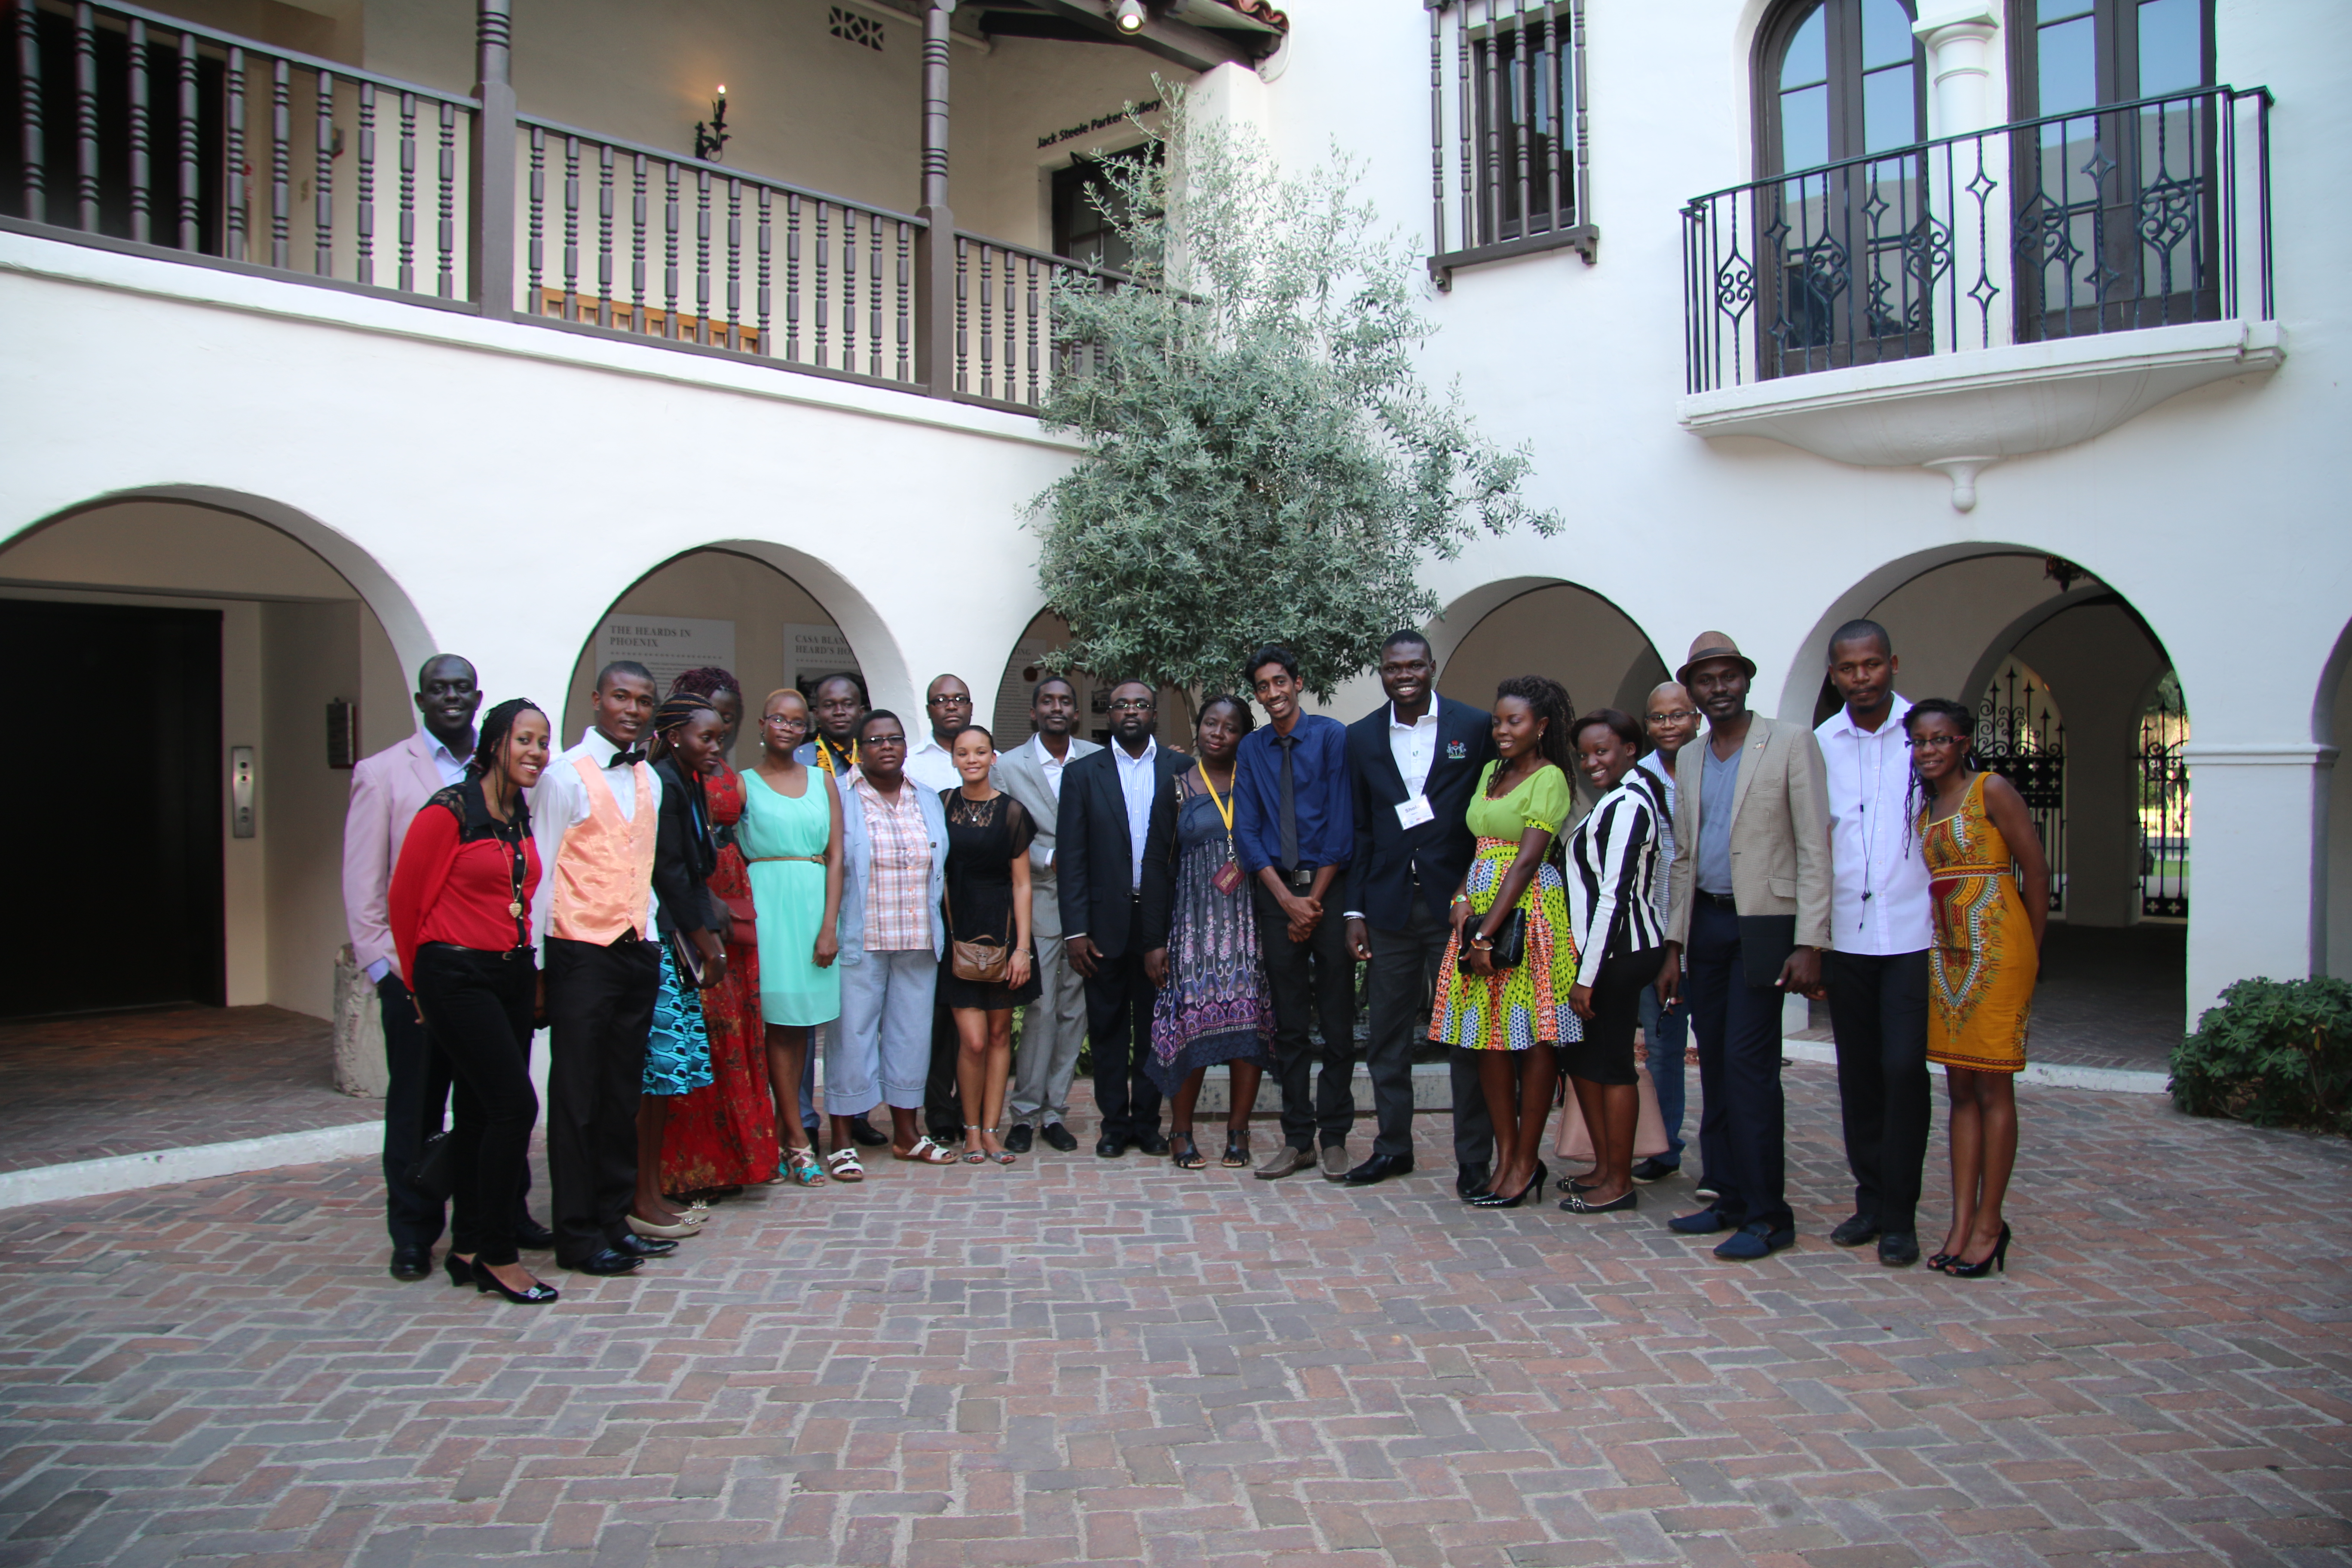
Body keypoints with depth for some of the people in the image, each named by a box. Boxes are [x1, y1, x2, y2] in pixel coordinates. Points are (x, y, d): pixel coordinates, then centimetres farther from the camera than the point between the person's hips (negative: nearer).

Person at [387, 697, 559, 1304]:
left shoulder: (521, 818, 10)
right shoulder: (448, 811, -11)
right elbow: (405, 900, -5)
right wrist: (421, 980, 6)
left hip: (512, 975, 7)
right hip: (459, 976, -7)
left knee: (482, 1112, 12)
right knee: (515, 1103, -12)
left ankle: (467, 1248, 22)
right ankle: (496, 1255, -1)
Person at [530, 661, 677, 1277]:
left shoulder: (649, 780, 14)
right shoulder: (566, 776, -6)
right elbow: (542, 872, -8)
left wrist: (649, 936, 9)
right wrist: (536, 965, -10)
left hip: (637, 950, 6)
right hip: (583, 953, -6)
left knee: (623, 1095, 11)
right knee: (577, 1096, 1)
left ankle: (614, 1220, 21)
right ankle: (578, 1234, 10)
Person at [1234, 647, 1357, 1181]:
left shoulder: (1332, 736, -2)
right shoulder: (1251, 749, 8)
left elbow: (1342, 822, -5)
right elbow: (1246, 830, 3)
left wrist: (1315, 898, -7)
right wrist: (1288, 900, -6)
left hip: (1329, 885, -3)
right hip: (1275, 890, 3)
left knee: (1337, 1019, 0)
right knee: (1288, 1022, 5)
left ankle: (1335, 1137, 9)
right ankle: (1297, 1139, 10)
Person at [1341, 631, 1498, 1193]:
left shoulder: (1476, 726, 0)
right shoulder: (1362, 737, 8)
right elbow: (1359, 830, 9)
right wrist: (1355, 910, 4)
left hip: (1455, 900, -3)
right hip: (1390, 904, 3)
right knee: (1387, 1034, 10)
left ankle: (1474, 1158, 11)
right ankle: (1393, 1146, 23)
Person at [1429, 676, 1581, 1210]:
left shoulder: (1549, 777, -8)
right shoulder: (1491, 772, 16)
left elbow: (1528, 859, -15)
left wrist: (1487, 931, -18)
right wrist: (1462, 899, -1)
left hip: (1527, 909, -8)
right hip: (1480, 905, 8)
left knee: (1533, 1035, -1)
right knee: (1488, 1034, 7)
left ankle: (1526, 1163, 5)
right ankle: (1505, 1157, 14)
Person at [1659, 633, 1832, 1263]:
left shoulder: (1790, 743, -4)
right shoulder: (1689, 761, 14)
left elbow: (1814, 849, -8)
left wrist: (1809, 944, -15)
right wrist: (1674, 946, 13)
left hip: (1764, 922, -6)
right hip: (1706, 923, 6)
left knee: (1748, 1062, -10)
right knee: (1715, 1064, 8)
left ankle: (1767, 1215, -3)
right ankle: (1730, 1198, 17)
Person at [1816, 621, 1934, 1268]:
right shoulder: (1819, 746, 5)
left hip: (1913, 933, -3)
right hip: (1844, 936, 3)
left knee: (1903, 1068, -7)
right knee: (1858, 1072, 9)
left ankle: (1900, 1216, 5)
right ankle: (1871, 1200, 22)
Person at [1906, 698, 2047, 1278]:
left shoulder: (1991, 790, -5)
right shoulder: (1922, 806, 13)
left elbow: (2036, 868, -5)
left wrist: (2030, 951, -1)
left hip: (1996, 952, -6)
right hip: (1946, 956, 7)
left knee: (1993, 1088, -1)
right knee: (1961, 1090, 7)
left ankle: (1989, 1223, 6)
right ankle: (1962, 1224, 10)